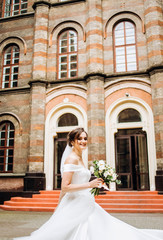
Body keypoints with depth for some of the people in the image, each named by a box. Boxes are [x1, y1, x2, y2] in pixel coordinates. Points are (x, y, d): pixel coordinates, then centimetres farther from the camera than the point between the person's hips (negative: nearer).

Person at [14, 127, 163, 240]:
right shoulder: (71, 159, -15)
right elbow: (65, 187, -21)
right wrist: (89, 185, -21)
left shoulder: (80, 159, 13)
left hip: (85, 205, 9)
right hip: (75, 207, -9)